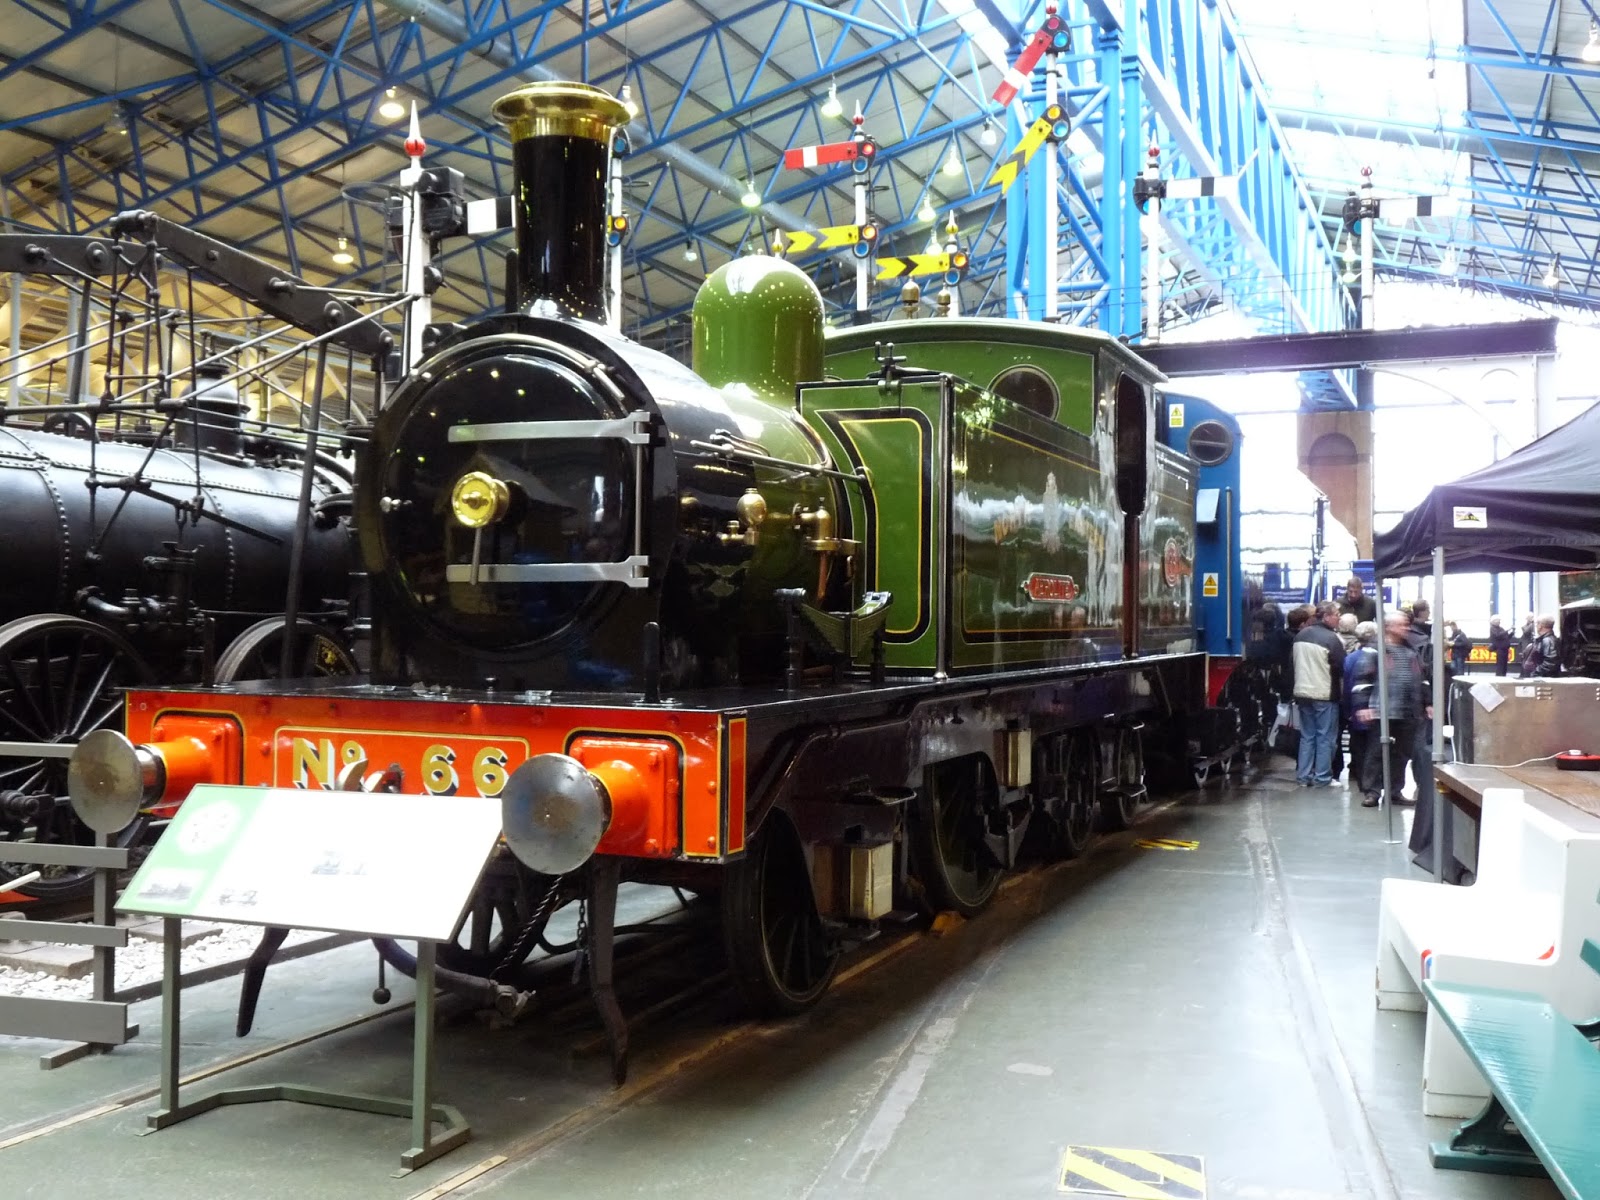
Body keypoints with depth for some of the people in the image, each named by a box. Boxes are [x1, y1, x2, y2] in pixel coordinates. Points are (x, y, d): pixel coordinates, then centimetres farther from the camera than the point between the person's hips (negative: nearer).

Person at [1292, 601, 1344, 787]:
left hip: (1302, 693, 6)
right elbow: (1341, 668, -14)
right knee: (1325, 737, 2)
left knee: (1307, 736, 13)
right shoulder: (1331, 639, -15)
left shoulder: (1300, 635, 8)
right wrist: (1342, 693, -1)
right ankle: (1322, 777, 4)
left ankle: (1303, 776, 13)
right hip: (1325, 695, -6)